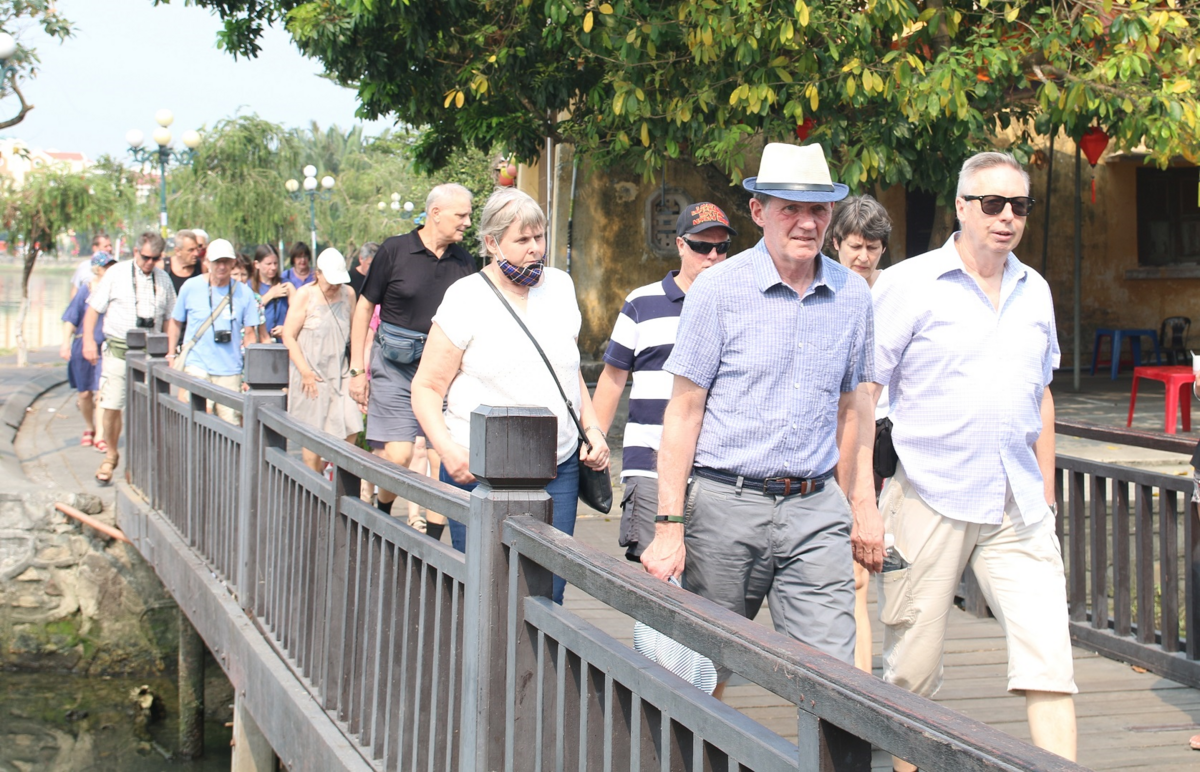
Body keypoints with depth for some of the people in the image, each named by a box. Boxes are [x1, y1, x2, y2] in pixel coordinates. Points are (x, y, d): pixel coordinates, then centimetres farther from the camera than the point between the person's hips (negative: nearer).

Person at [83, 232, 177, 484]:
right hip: (118, 348, -2)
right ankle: (111, 455, 15)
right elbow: (93, 309, 3)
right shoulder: (116, 274, 3)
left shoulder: (163, 279, 11)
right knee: (112, 406, -4)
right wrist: (89, 341, -6)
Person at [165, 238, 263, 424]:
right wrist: (171, 356, 7)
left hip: (230, 370, 1)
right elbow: (175, 323, 13)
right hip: (196, 367, -1)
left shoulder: (243, 292, 5)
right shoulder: (191, 287, 3)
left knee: (230, 422, -3)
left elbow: (250, 332, 7)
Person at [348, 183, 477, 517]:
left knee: (444, 462, 0)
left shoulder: (464, 262, 7)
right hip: (395, 367, -3)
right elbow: (364, 307, 2)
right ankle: (382, 516, 18)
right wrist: (357, 368, -1)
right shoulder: (395, 251, -3)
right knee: (397, 456, -9)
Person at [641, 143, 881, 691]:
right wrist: (669, 526, -9)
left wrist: (863, 507, 14)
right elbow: (684, 411, -4)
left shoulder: (851, 296, 8)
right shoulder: (718, 290, -4)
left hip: (815, 508, 3)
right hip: (727, 503, -3)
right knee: (704, 674, 7)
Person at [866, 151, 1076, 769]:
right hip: (928, 502, -4)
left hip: (1018, 510, 4)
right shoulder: (908, 284, -3)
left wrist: (1045, 494, 18)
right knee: (912, 673, 5)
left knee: (1050, 661, -5)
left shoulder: (1035, 291, 13)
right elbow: (860, 394, -5)